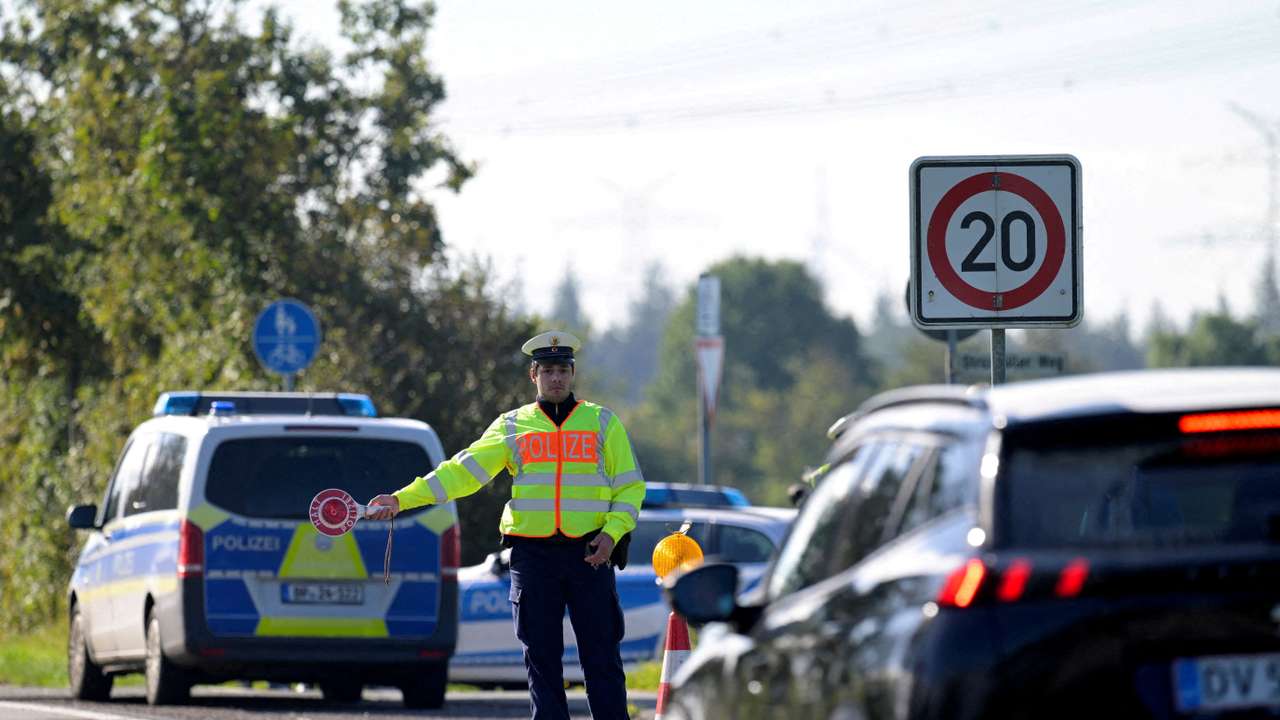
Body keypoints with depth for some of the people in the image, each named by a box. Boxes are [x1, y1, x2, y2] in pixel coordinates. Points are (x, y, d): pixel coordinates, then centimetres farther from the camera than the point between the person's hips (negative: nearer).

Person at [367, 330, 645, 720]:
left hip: (591, 552, -1)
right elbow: (464, 471, 4)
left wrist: (612, 532, -8)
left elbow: (630, 486, 9)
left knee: (602, 655, -4)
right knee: (541, 657, 2)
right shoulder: (512, 426, 10)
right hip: (533, 554, 1)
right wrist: (402, 499, -4)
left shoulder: (603, 422, 8)